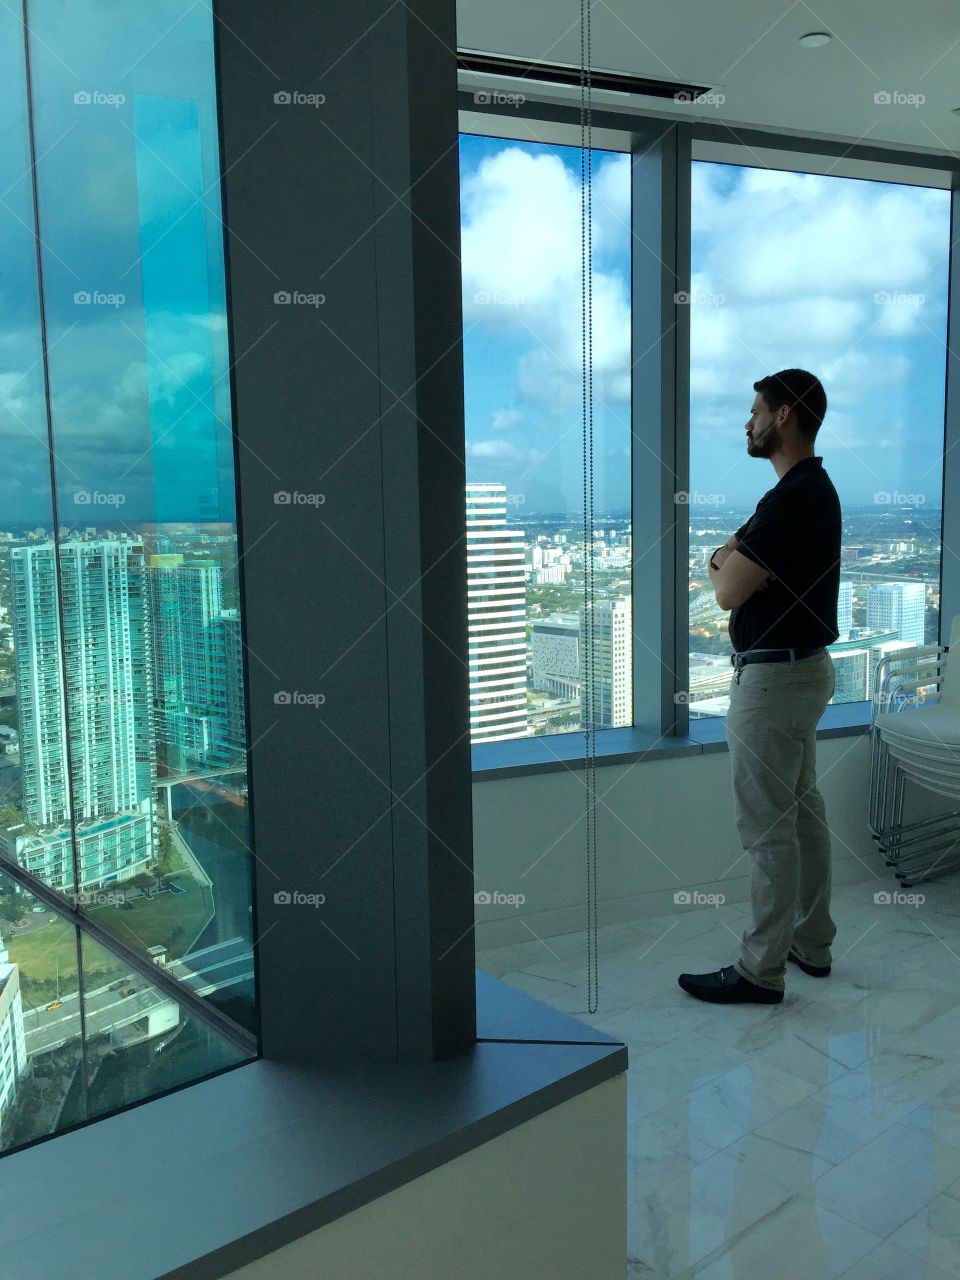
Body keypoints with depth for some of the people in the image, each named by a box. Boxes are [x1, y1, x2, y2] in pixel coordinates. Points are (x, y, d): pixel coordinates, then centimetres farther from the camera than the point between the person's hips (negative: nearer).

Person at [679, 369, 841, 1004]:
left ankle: (762, 969, 7)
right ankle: (812, 942, 29)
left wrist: (724, 561, -1)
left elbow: (727, 590, -20)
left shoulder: (791, 499, -21)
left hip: (773, 677, -11)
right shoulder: (816, 488, 13)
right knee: (803, 809, 17)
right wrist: (735, 558, -3)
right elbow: (732, 561, 17)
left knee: (768, 826, -3)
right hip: (805, 665, 11)